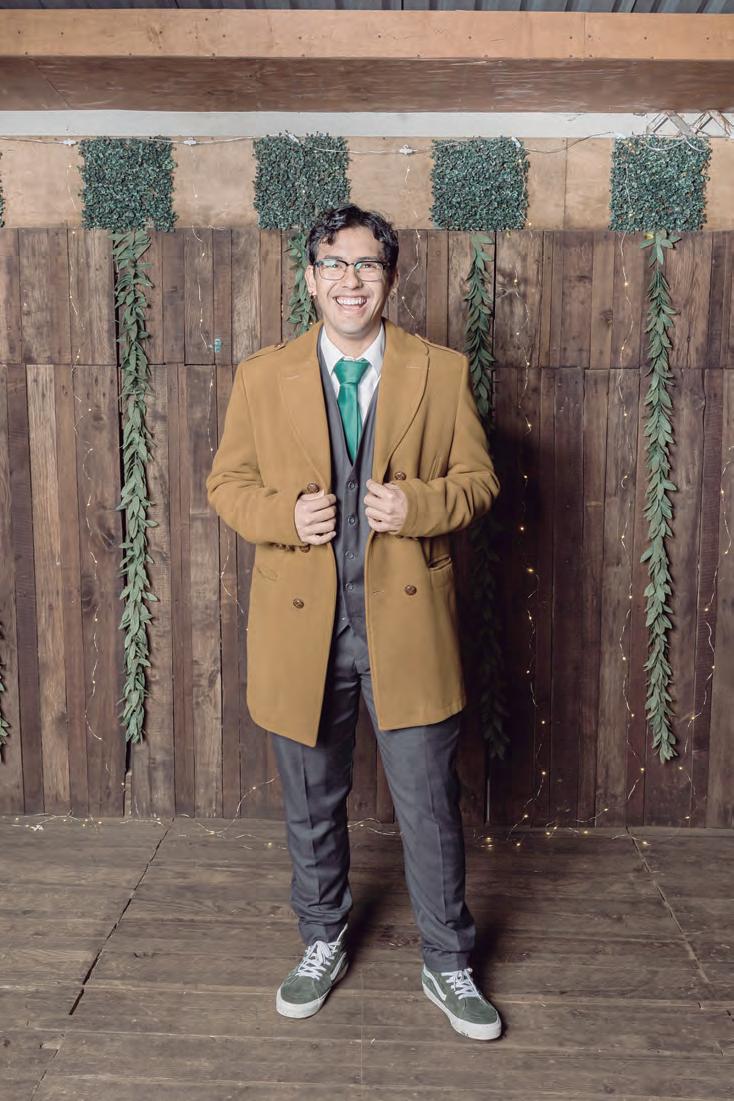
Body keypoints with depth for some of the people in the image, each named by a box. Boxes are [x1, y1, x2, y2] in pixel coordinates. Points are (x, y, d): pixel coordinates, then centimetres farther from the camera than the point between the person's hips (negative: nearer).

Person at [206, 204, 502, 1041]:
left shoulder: (443, 373, 2)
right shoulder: (261, 376, 4)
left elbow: (478, 479, 5)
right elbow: (226, 482, 7)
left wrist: (419, 504, -16)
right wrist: (284, 516, -14)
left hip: (406, 621, -1)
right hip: (301, 626, 1)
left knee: (430, 805, 7)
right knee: (311, 804, 16)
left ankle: (447, 965, 28)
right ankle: (322, 944, 39)